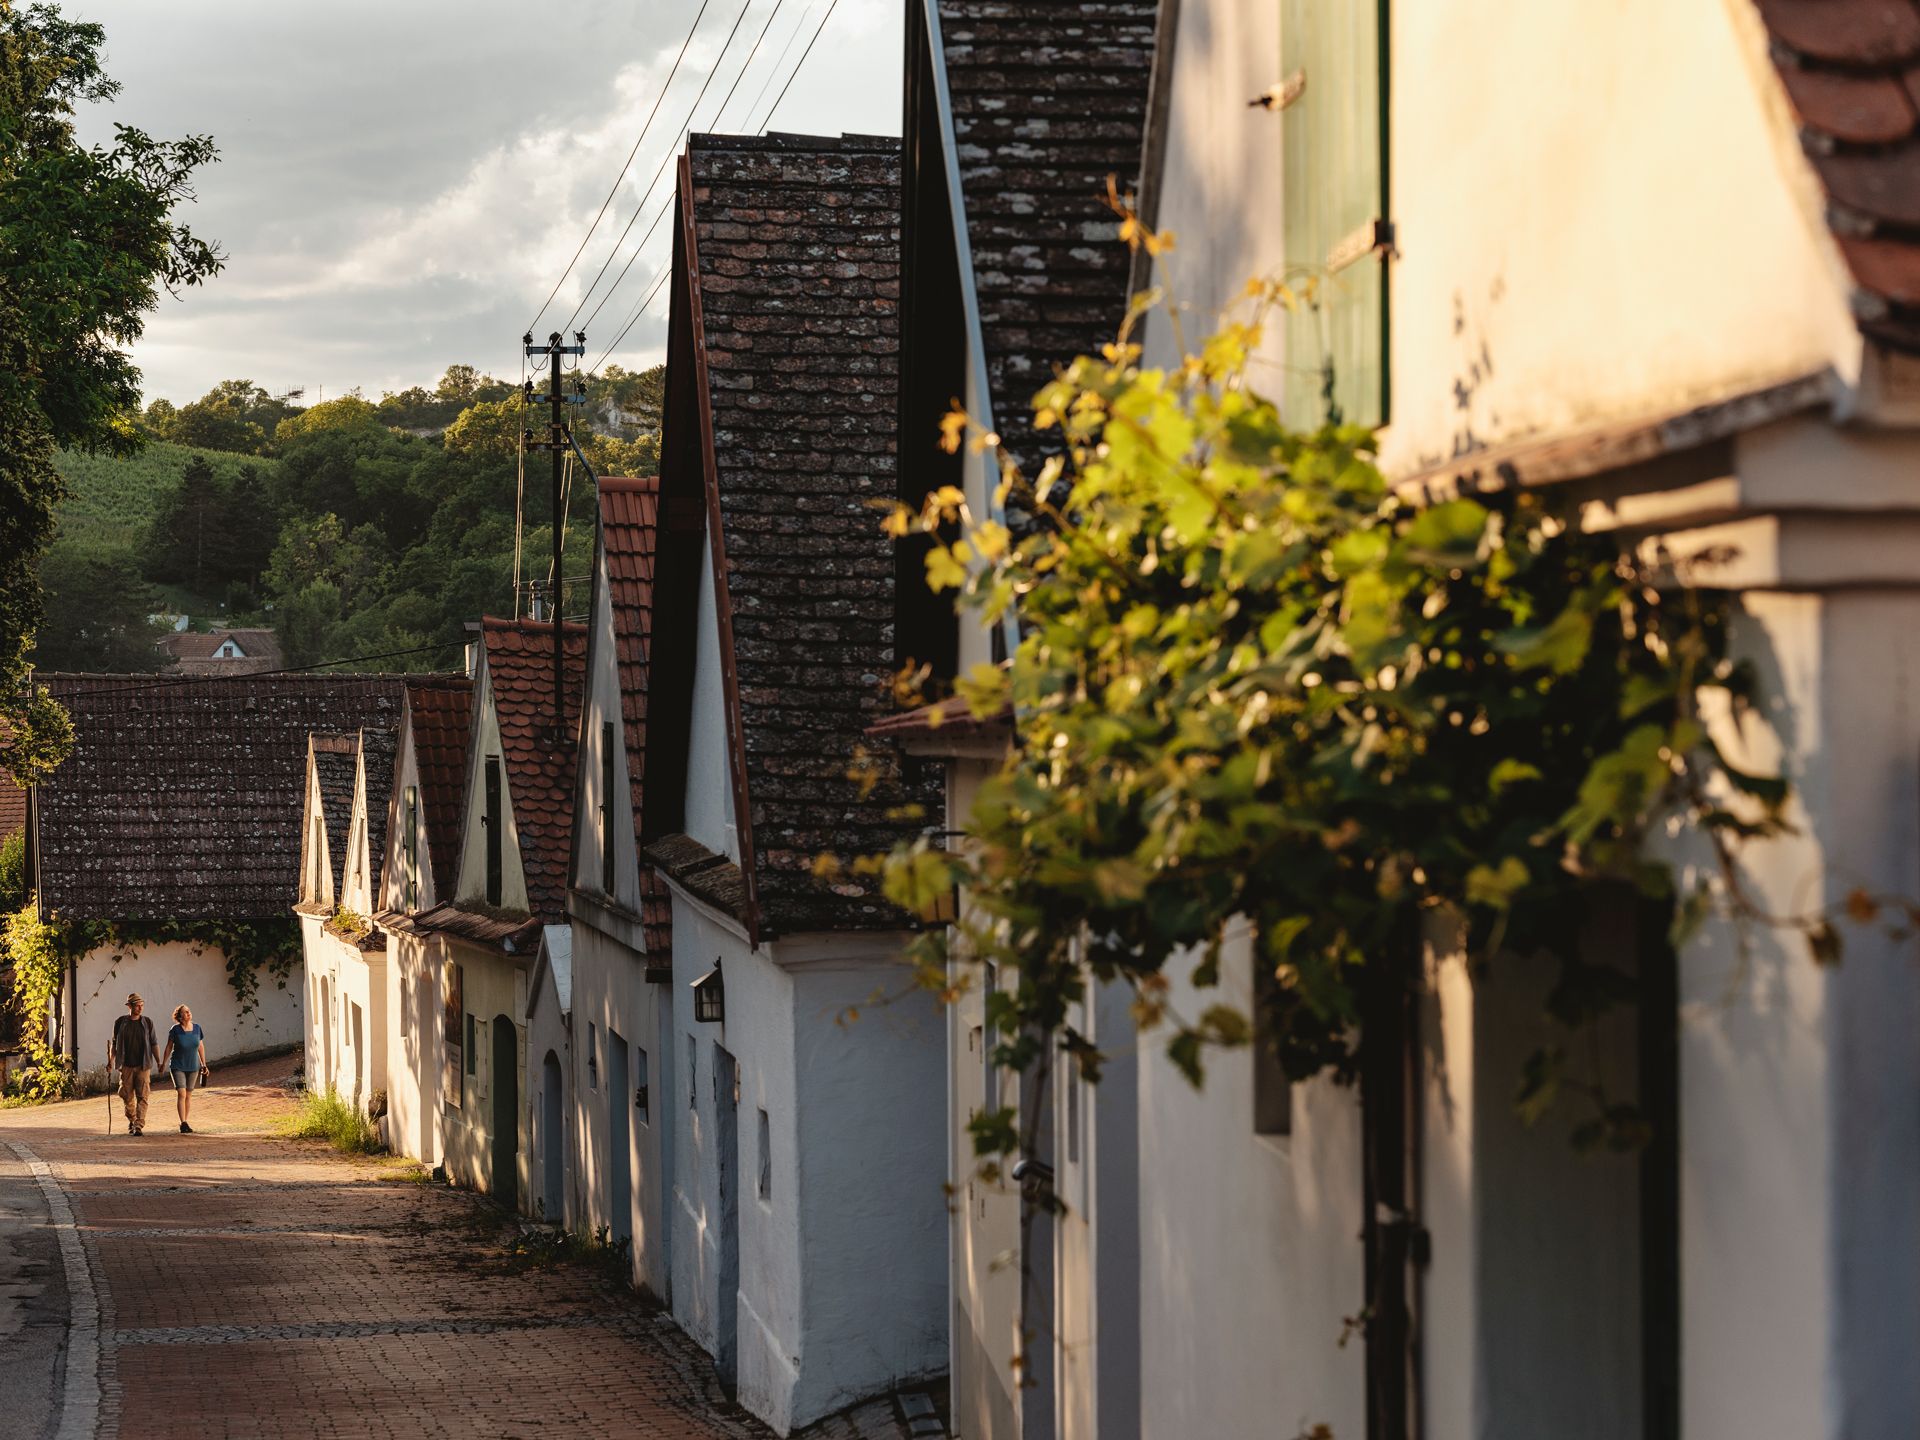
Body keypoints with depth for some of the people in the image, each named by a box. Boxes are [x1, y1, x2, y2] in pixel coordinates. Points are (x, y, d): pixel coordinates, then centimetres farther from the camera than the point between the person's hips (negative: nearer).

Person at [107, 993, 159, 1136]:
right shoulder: (120, 1022, 3)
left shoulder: (147, 1023, 3)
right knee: (127, 1096, 6)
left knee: (142, 1097, -8)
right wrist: (111, 1062, 2)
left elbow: (154, 1044, 6)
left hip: (143, 1066, -1)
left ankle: (139, 1126, -10)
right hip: (126, 1066, 1)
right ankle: (131, 1121, 29)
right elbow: (114, 1044, 9)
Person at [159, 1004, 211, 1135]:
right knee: (181, 1094, -13)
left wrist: (204, 1065, 12)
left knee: (189, 1095, 9)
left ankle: (185, 1122, 19)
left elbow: (201, 1047, 8)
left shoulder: (197, 1028, -2)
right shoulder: (175, 1030, -12)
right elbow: (169, 1047, -3)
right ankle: (183, 1123, -15)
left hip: (193, 1067, 4)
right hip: (177, 1067, -4)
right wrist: (163, 1064, 1)